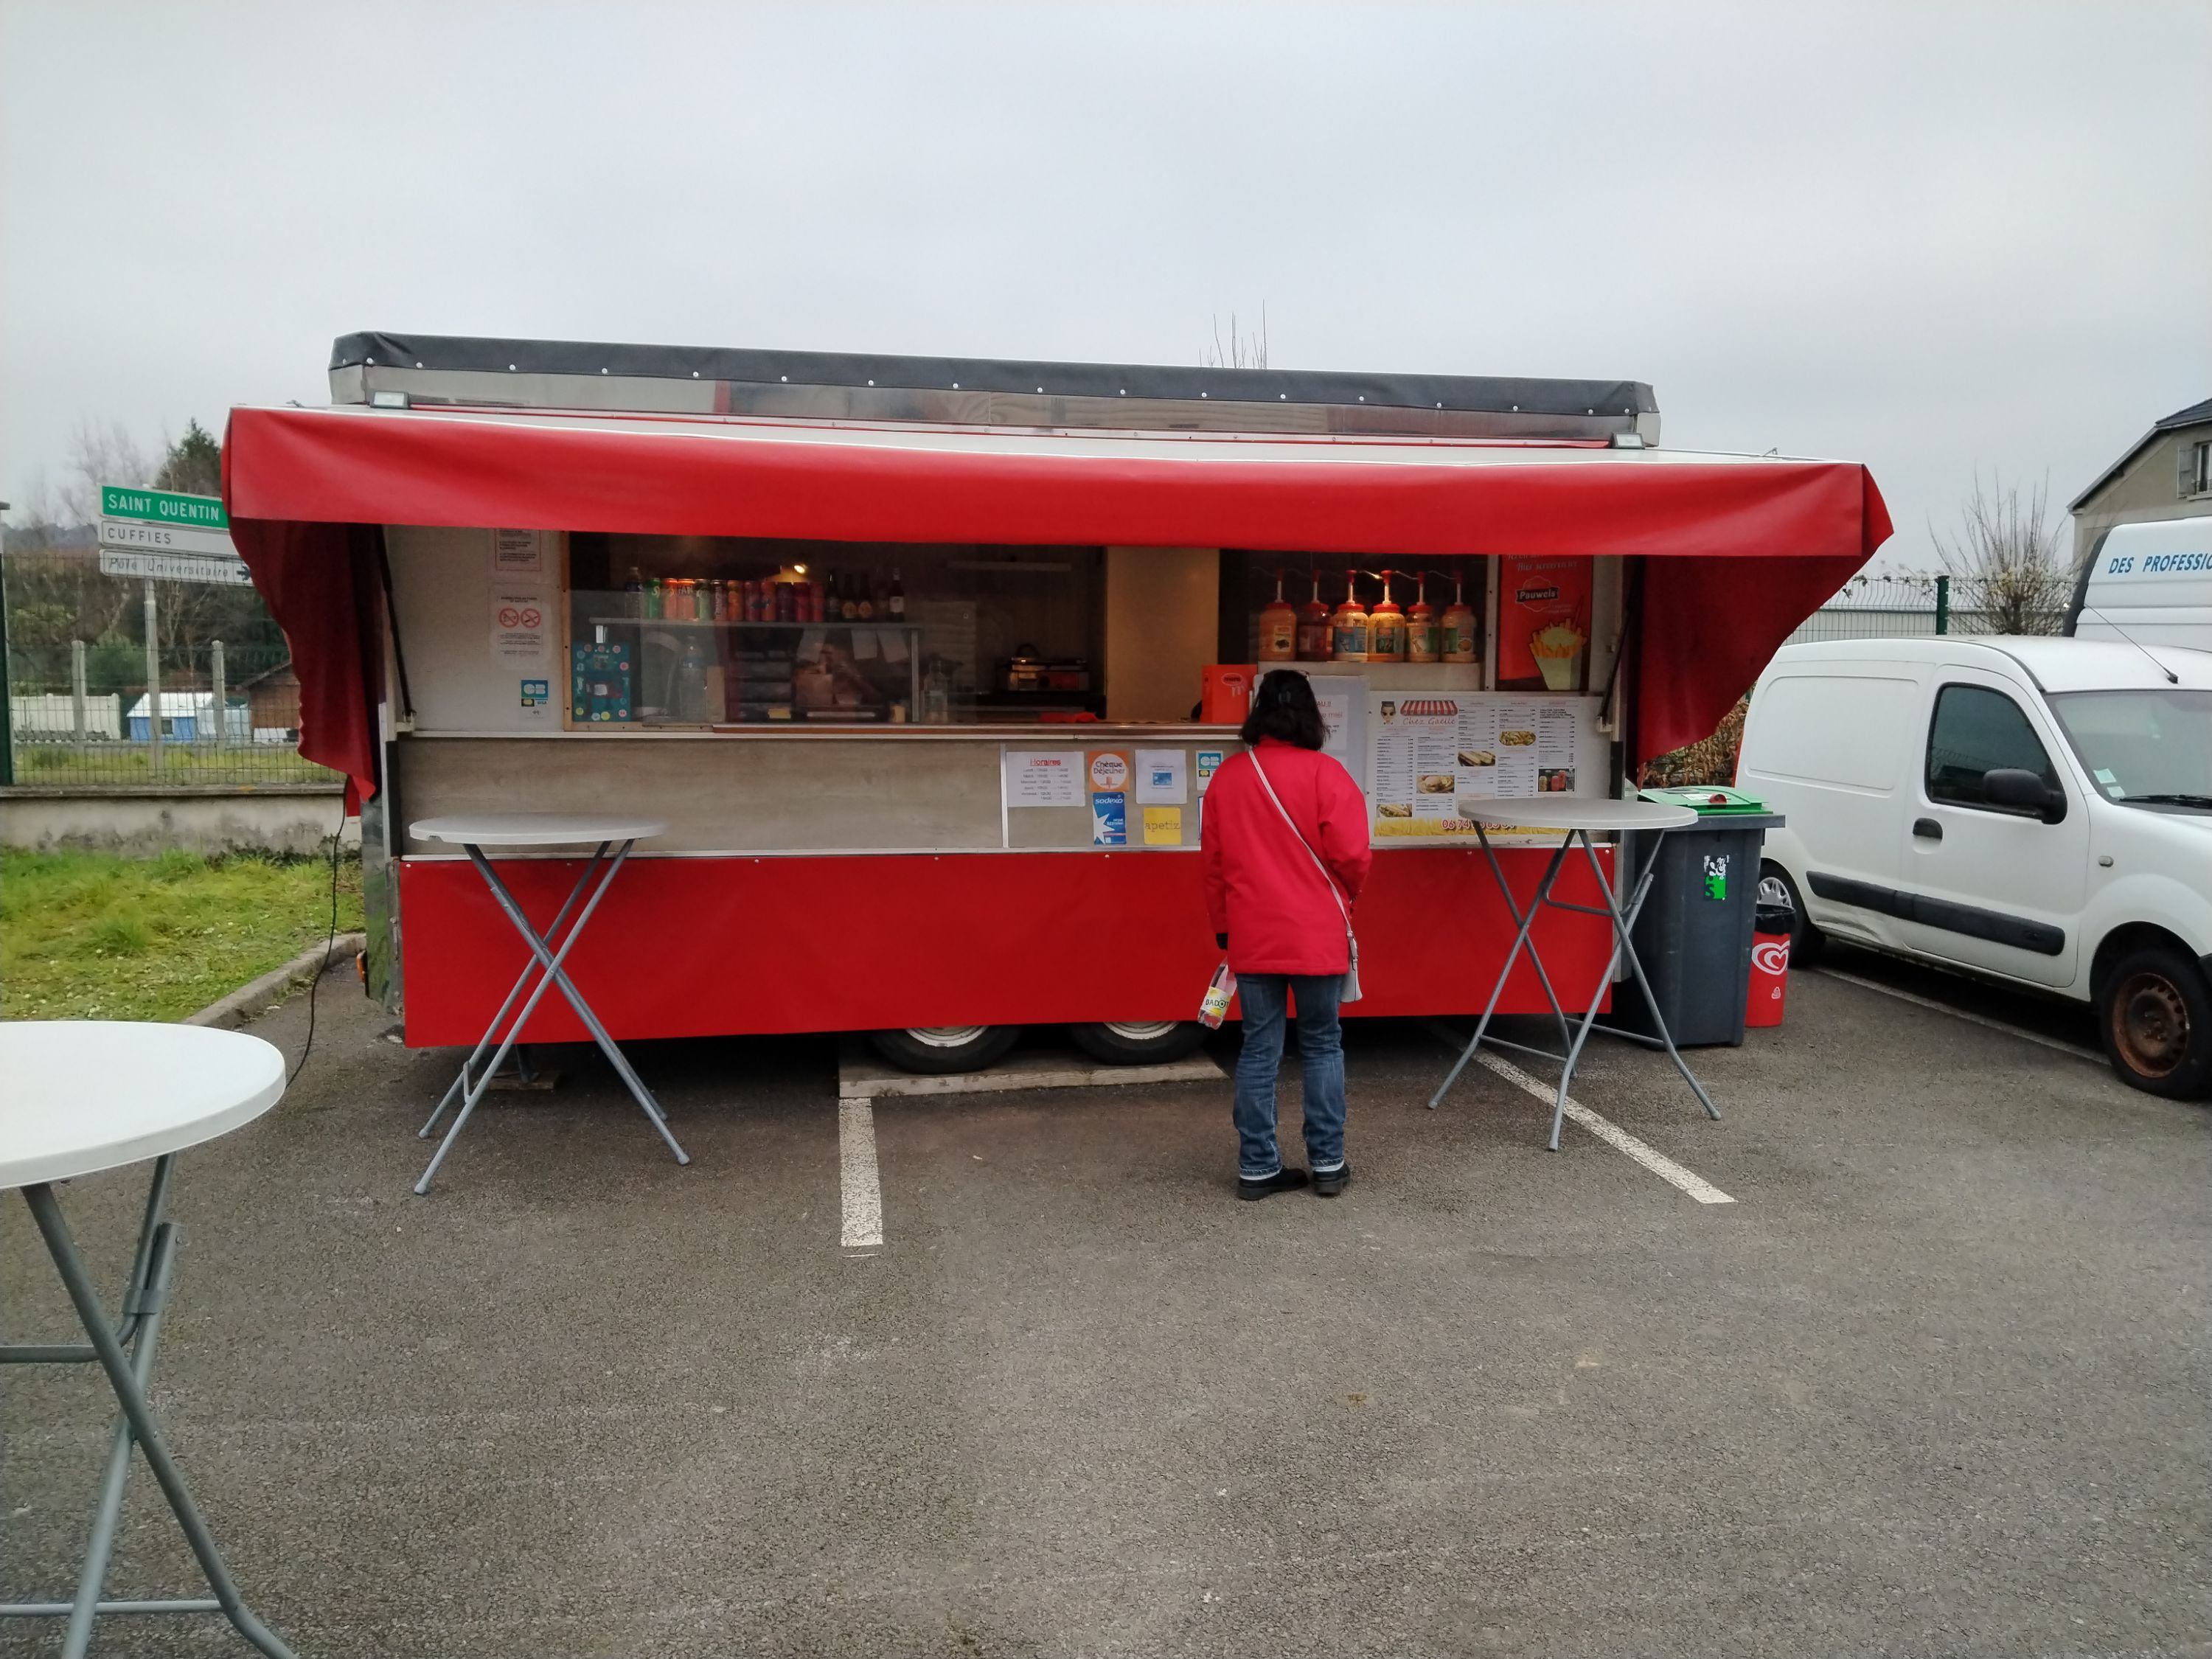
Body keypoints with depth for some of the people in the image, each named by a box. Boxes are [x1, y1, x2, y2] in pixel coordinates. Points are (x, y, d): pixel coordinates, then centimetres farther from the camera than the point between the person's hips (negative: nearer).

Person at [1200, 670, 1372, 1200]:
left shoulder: (1226, 776, 3)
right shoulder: (1324, 772, -9)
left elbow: (1212, 860, 7)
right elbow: (1351, 854, -12)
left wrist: (1223, 925, 19)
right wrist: (1346, 897, 10)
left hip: (1251, 937, 3)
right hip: (1316, 935, -3)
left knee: (1259, 1049, 7)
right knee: (1322, 1045, 10)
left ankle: (1257, 1167, 11)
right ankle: (1327, 1163, 14)